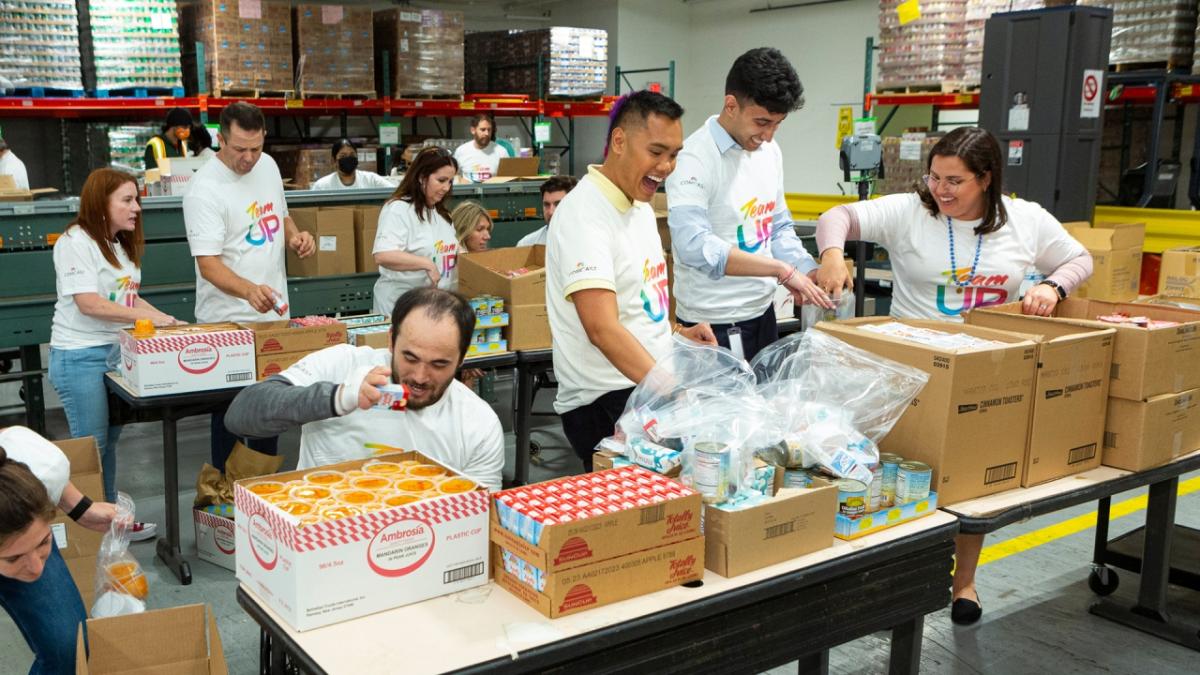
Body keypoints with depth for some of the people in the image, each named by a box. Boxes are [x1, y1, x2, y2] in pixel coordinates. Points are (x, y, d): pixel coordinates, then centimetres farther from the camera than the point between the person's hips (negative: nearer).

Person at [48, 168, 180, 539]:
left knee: (109, 441, 13)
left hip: (116, 351, 8)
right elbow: (89, 303, -21)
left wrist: (167, 321, 2)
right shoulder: (76, 242, -13)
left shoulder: (120, 244, 15)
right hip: (80, 357, -8)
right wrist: (147, 316, -25)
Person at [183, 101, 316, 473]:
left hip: (274, 312, 7)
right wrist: (249, 291, -42)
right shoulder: (204, 189, -18)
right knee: (230, 412, 3)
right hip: (228, 320, -7)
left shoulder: (268, 165, 4)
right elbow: (208, 264, -24)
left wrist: (295, 236, 0)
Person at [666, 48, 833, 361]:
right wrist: (781, 269, -32)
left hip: (762, 312, 8)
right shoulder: (695, 158, -18)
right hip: (715, 323, -8)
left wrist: (811, 274, -4)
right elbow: (695, 246, -31)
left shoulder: (769, 151, 6)